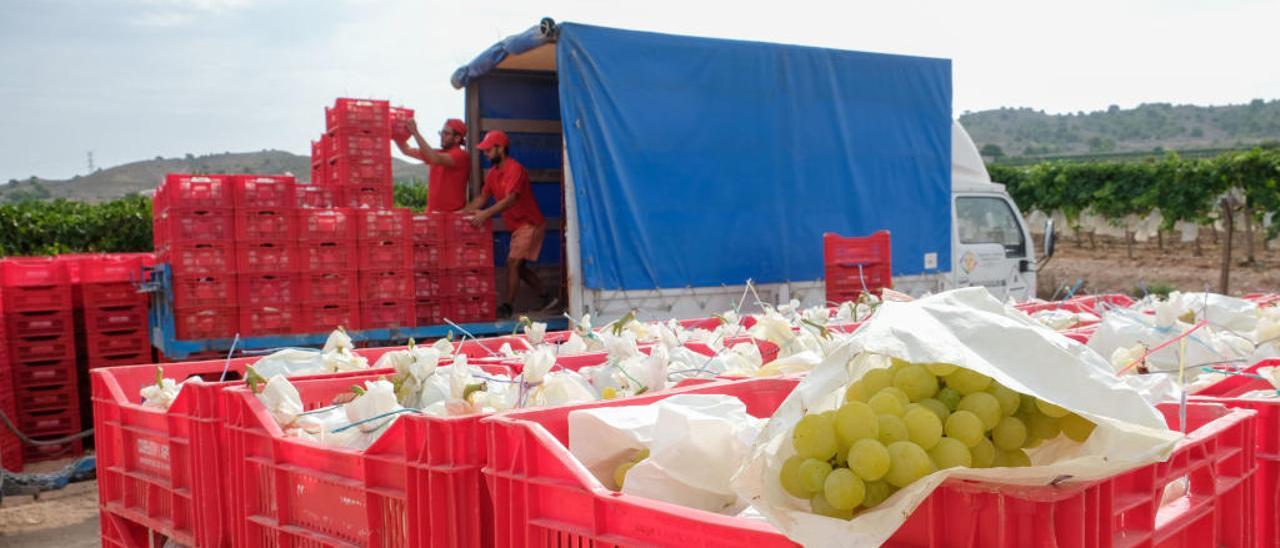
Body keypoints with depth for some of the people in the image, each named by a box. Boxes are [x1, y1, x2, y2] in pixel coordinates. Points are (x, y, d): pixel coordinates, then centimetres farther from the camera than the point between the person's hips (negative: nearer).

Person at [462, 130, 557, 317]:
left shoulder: (515, 169, -20)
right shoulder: (493, 173, 8)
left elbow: (510, 199, -30)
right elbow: (482, 198, 11)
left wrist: (486, 213, -39)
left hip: (529, 224, -9)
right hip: (517, 226, 9)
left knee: (513, 263, -12)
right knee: (519, 267, 13)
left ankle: (507, 307, -9)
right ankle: (547, 297, 22)